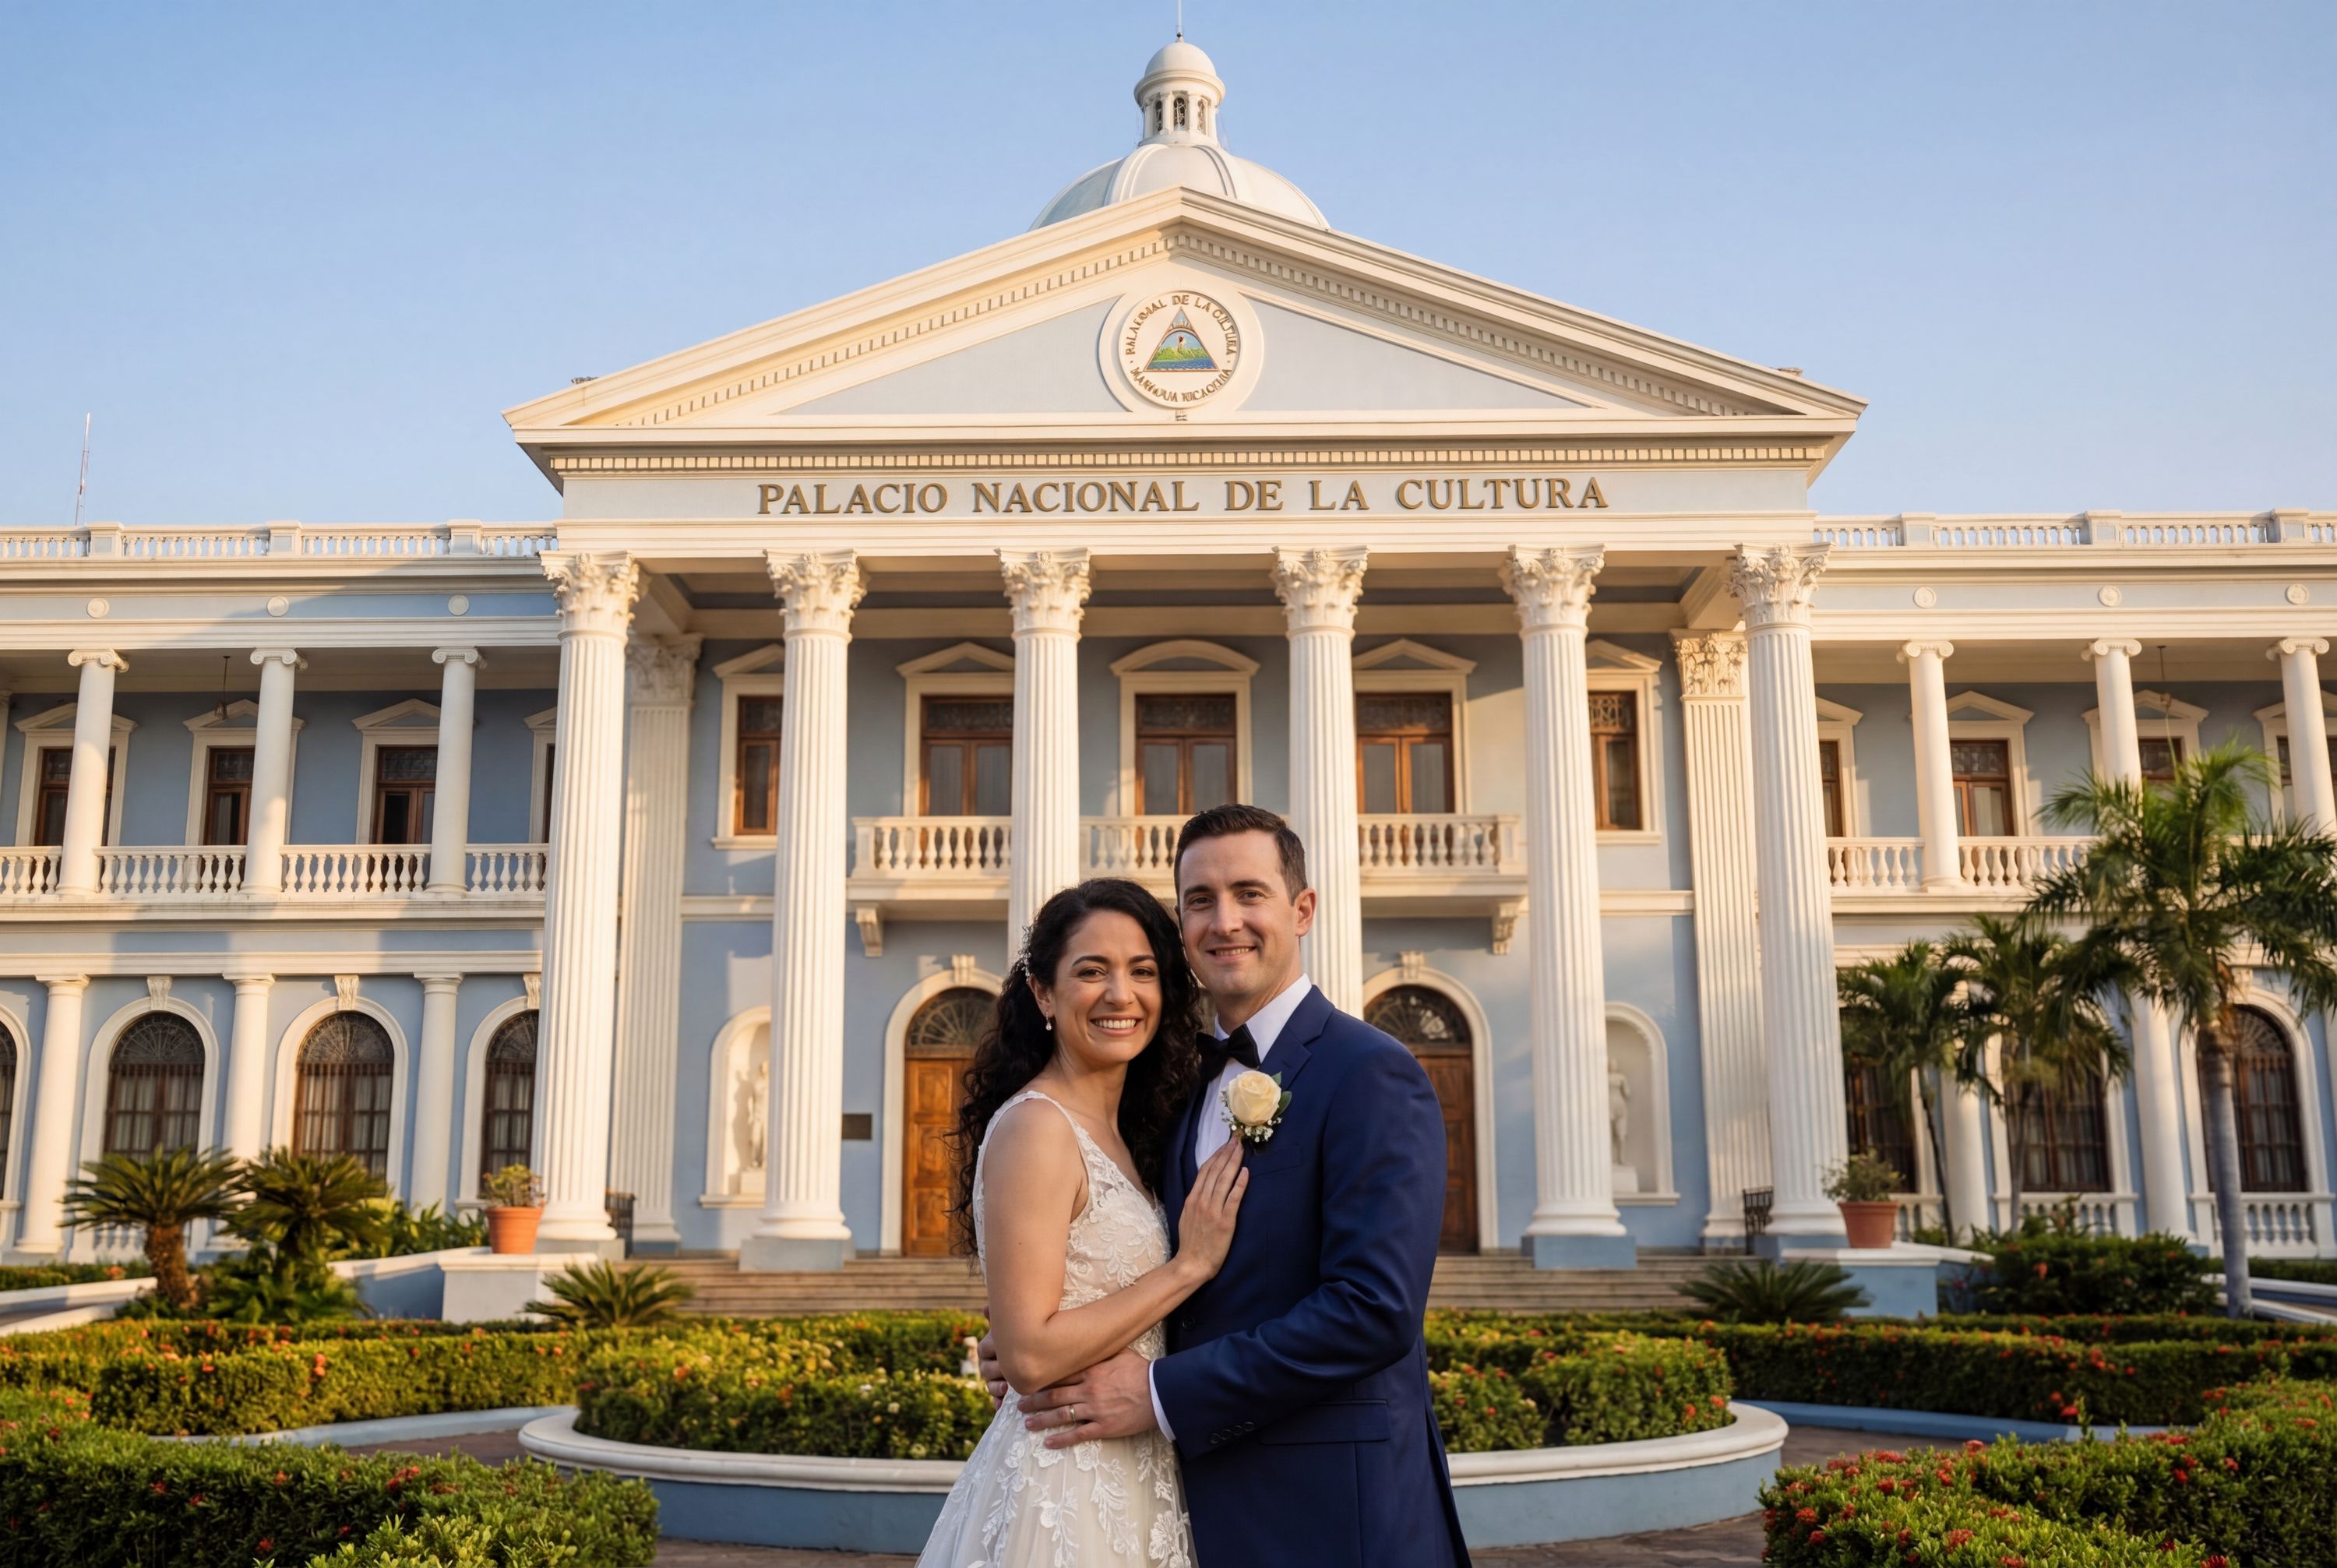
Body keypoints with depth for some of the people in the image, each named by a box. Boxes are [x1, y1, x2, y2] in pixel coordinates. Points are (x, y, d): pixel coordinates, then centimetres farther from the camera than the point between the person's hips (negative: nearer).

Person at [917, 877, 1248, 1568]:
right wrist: (1190, 1265, -18)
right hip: (1063, 1491, -8)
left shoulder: (1122, 1131, 8)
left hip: (1129, 1480, 8)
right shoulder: (1034, 1126, -17)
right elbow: (1027, 1355, -22)